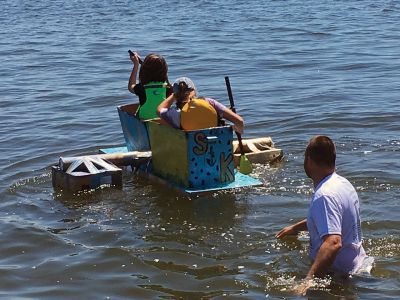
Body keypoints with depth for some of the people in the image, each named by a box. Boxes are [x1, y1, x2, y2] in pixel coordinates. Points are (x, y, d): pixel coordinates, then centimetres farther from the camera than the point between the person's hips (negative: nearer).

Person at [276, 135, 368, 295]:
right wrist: (295, 227, 34)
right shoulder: (343, 182, 5)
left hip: (340, 273, -9)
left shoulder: (323, 197, -27)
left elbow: (333, 243, -39)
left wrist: (308, 281, -43)